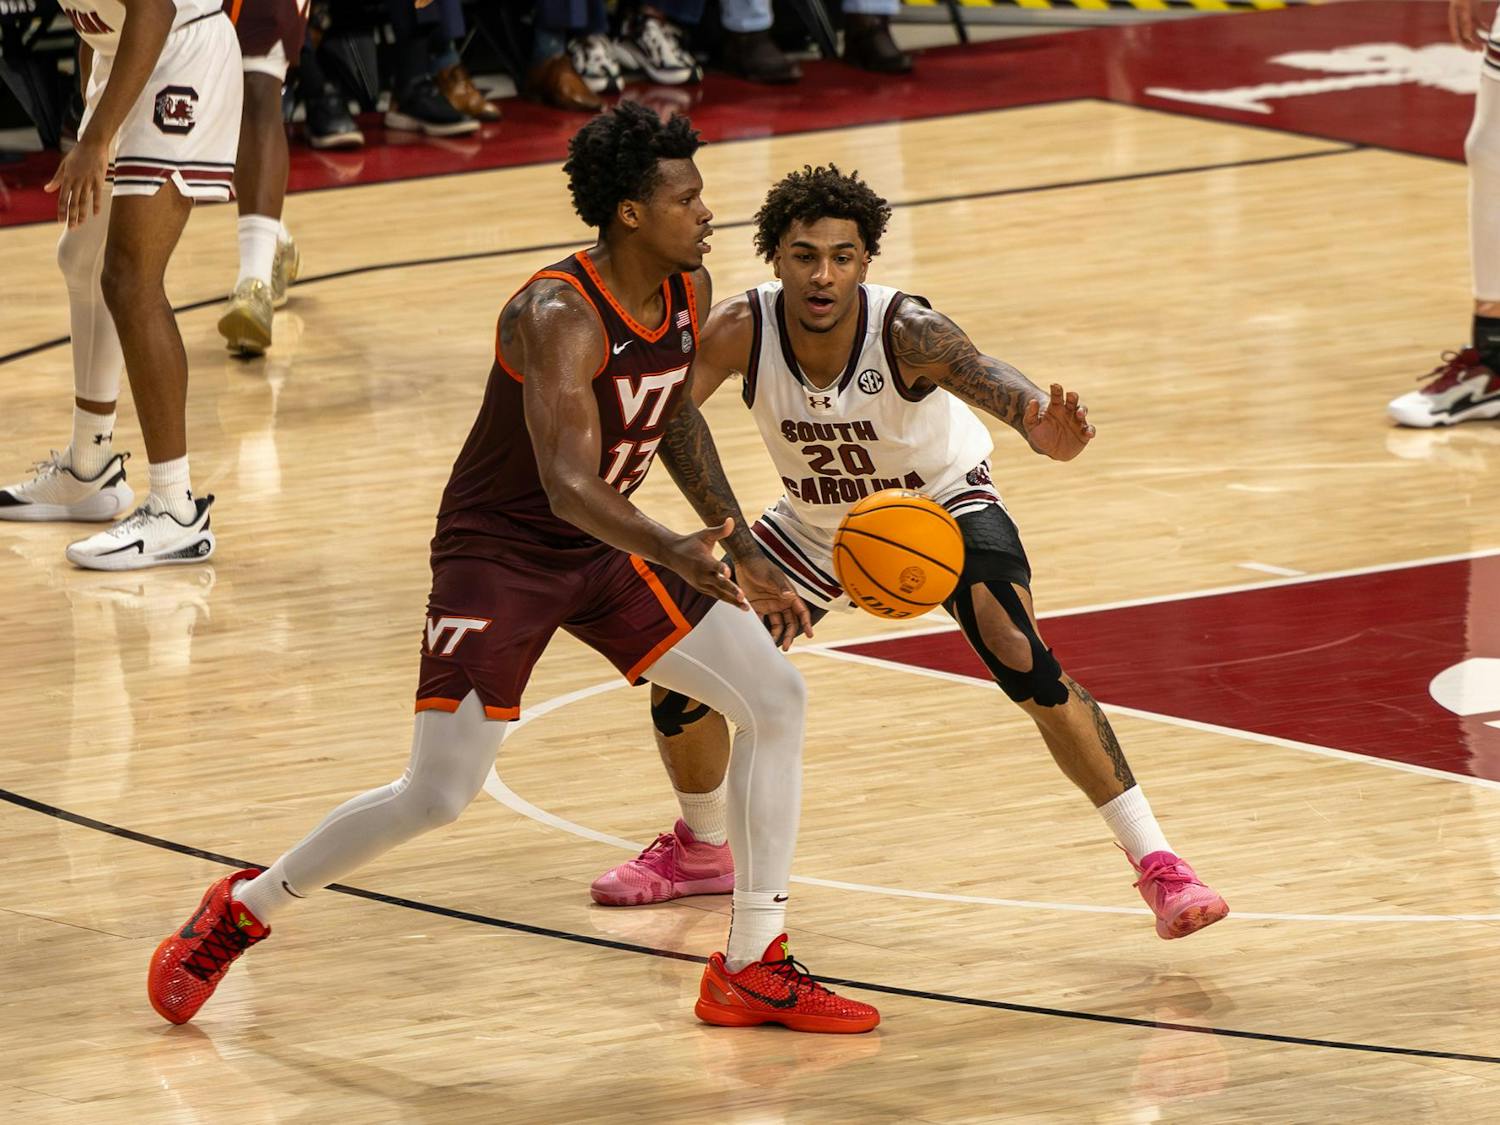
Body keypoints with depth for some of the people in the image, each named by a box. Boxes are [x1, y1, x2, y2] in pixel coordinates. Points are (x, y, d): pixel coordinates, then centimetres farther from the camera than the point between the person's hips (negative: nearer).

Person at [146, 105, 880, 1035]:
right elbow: (568, 485, -39)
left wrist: (745, 555, 15)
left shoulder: (689, 290, -4)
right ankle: (241, 913, 14)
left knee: (775, 696, -3)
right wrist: (674, 554, -54)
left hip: (606, 549, 8)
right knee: (438, 798, -10)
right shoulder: (560, 317, -29)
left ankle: (753, 970, 5)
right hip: (500, 551, -8)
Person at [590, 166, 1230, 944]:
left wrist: (1042, 430, -78)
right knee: (680, 680, -1)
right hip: (818, 526, 4)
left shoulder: (905, 331, -36)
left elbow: (986, 378, -55)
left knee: (1023, 662, -27)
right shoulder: (739, 331, -28)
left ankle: (1157, 865, -18)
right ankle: (702, 849, 31)